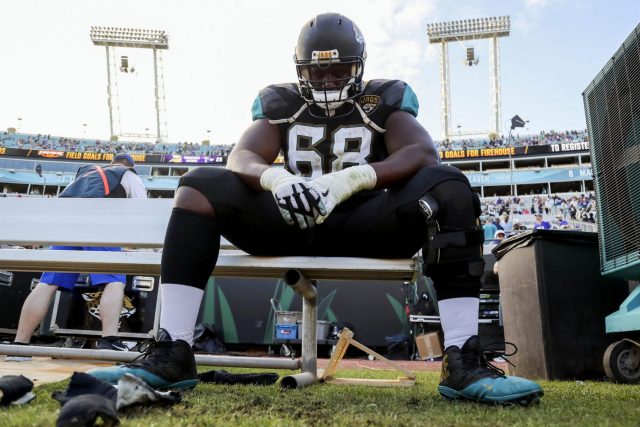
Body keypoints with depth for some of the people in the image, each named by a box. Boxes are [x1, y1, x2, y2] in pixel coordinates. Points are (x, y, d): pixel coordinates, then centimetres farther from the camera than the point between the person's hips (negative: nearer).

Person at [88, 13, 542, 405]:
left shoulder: (385, 99, 7)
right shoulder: (280, 102, 12)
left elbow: (424, 151, -14)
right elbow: (242, 157, -5)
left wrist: (350, 179, -32)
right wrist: (275, 178, -31)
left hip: (366, 222, -1)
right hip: (292, 221, 2)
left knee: (447, 186, -26)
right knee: (200, 185, -17)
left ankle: (463, 361, -32)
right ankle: (173, 354, -24)